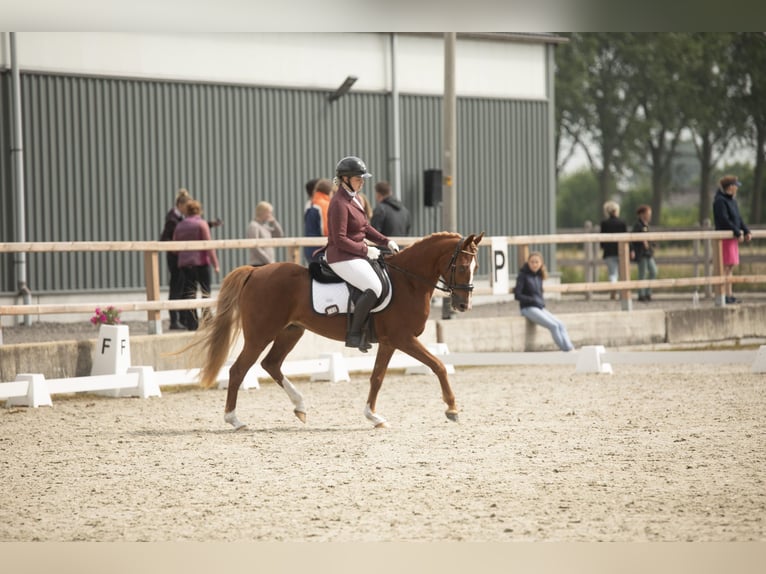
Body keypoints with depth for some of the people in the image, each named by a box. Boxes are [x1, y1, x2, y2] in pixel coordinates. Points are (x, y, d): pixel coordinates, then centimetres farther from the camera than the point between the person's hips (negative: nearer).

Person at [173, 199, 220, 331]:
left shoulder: (180, 225, 9)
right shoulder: (202, 224, -5)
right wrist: (215, 264, -8)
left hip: (184, 262, 4)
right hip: (201, 261, -4)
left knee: (189, 292, 6)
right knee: (205, 291, 2)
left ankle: (192, 324, 4)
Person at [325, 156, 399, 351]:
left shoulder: (355, 198, 12)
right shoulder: (339, 203, -18)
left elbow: (366, 227, 21)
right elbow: (340, 240, -21)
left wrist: (386, 241, 8)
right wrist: (365, 250, -18)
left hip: (357, 254, 11)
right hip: (341, 257, -11)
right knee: (374, 287, -26)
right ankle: (354, 334, -20)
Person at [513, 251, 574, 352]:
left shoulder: (539, 276, 13)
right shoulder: (523, 275, -6)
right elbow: (517, 295, -11)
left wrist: (542, 302, 4)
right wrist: (533, 300, -15)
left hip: (540, 308, 7)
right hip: (528, 308, -7)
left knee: (560, 325, -12)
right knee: (553, 326, -21)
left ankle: (570, 349, -21)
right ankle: (566, 350, -20)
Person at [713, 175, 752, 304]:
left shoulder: (732, 200, 17)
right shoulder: (720, 201, -14)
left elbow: (738, 218, 20)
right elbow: (724, 220, -20)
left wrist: (746, 231, 8)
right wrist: (738, 233, -20)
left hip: (733, 237, 10)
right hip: (725, 237, -10)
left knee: (731, 267, 10)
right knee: (727, 266, -11)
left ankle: (730, 295, 13)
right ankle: (726, 295, -11)